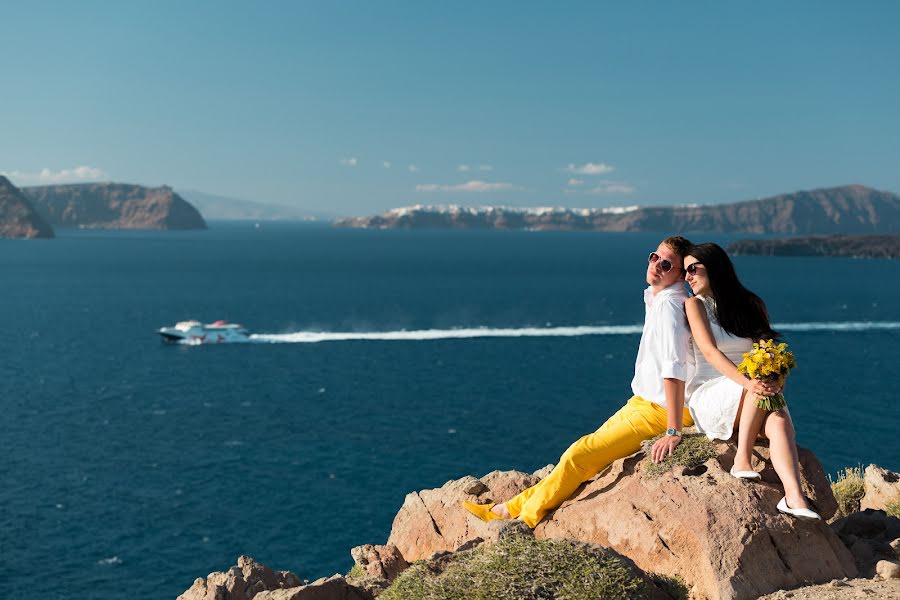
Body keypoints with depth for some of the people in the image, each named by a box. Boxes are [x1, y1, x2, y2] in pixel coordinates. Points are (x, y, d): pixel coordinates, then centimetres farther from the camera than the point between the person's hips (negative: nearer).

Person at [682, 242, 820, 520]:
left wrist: (777, 378, -21)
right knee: (758, 388, -34)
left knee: (779, 421, -30)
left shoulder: (752, 305, 11)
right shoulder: (695, 304, 2)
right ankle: (742, 461, -28)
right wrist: (746, 382, -30)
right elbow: (710, 352, -13)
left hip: (753, 403, 3)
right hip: (710, 398, -3)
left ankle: (794, 497, -46)